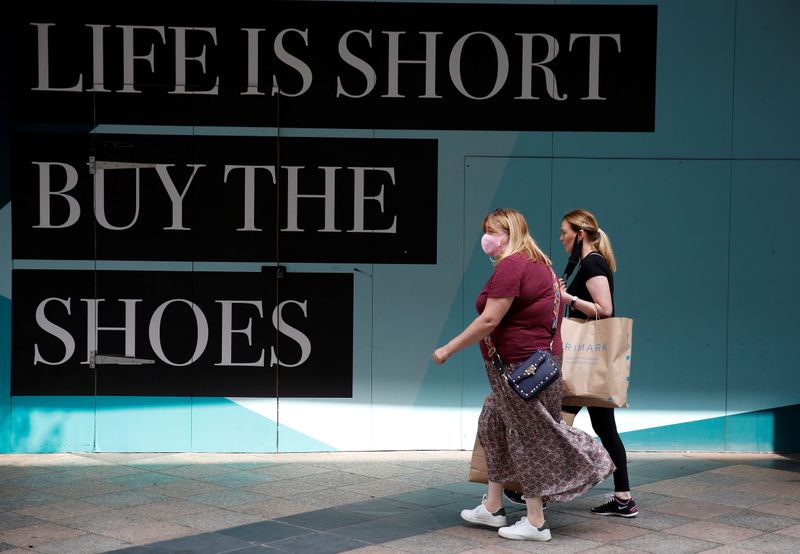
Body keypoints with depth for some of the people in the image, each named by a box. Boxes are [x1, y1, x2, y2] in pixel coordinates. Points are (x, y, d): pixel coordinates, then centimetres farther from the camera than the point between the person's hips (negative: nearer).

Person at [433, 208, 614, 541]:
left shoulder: (511, 265, -19)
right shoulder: (539, 264, 13)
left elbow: (489, 320, -24)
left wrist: (448, 349, -18)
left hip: (521, 366, -10)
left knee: (529, 439, -2)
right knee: (495, 427, 17)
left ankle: (535, 523, 8)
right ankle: (492, 508, 25)